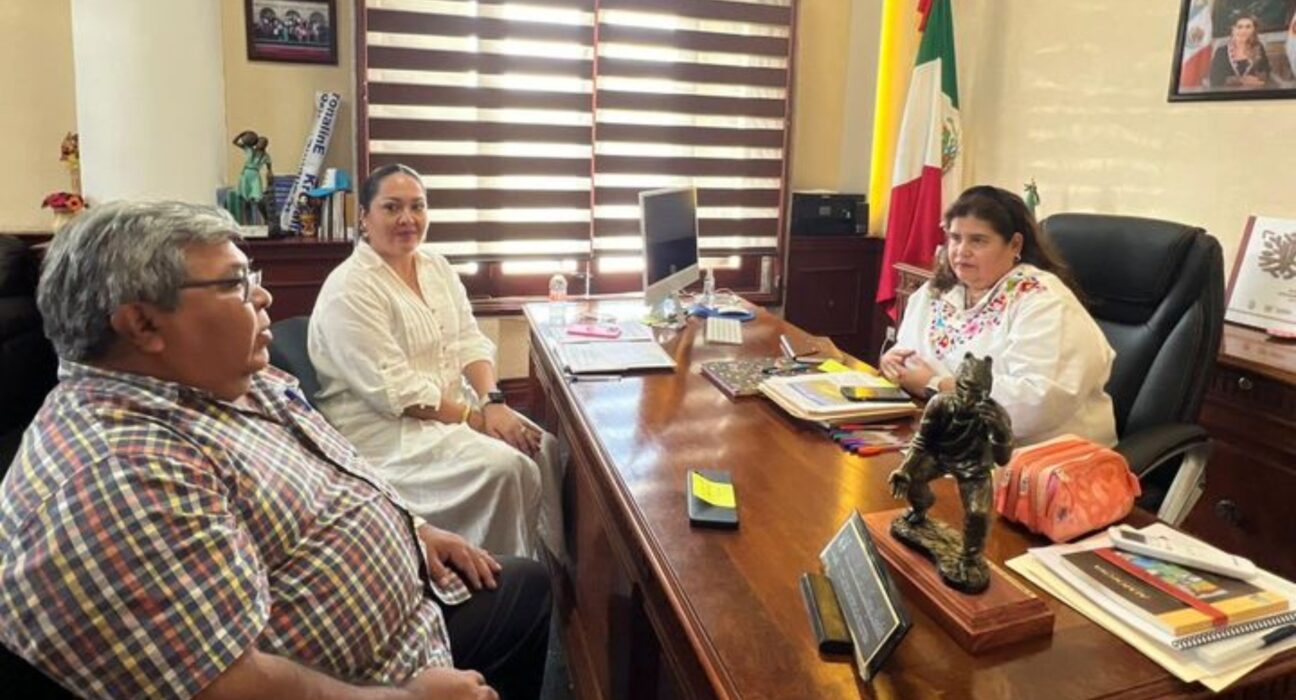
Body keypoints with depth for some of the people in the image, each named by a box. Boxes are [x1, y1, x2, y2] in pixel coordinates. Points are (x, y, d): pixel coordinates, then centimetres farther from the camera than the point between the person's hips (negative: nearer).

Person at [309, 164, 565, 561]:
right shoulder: (350, 290, -17)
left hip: (452, 404, 8)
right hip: (383, 424, -8)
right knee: (504, 466, -25)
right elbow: (394, 390, -22)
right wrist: (475, 418, -21)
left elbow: (469, 342, 3)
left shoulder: (437, 268, 8)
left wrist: (493, 402, -15)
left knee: (543, 446, -9)